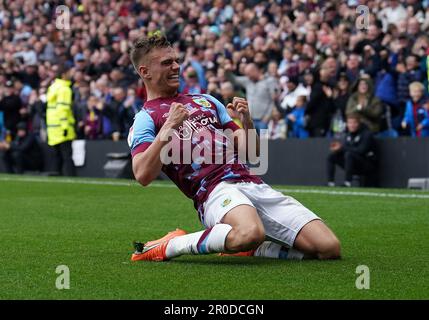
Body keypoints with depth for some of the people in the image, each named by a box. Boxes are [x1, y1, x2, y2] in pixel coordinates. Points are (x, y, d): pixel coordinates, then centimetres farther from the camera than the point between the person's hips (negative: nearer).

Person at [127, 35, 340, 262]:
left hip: (253, 183, 6)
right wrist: (168, 128, -14)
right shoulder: (145, 119, 10)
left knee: (329, 247, -11)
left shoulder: (205, 101, 28)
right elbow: (143, 175, -9)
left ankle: (250, 249, 6)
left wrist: (246, 120, 7)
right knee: (251, 233, -41)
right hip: (214, 191, -6)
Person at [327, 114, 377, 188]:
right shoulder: (349, 134, 8)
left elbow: (361, 151, -25)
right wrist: (338, 148, -18)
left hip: (368, 165, -7)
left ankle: (348, 183, -35)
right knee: (331, 156, -4)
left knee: (349, 154, -33)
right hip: (355, 167, 7)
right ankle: (330, 184, -11)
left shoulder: (367, 134, -14)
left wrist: (342, 147, -25)